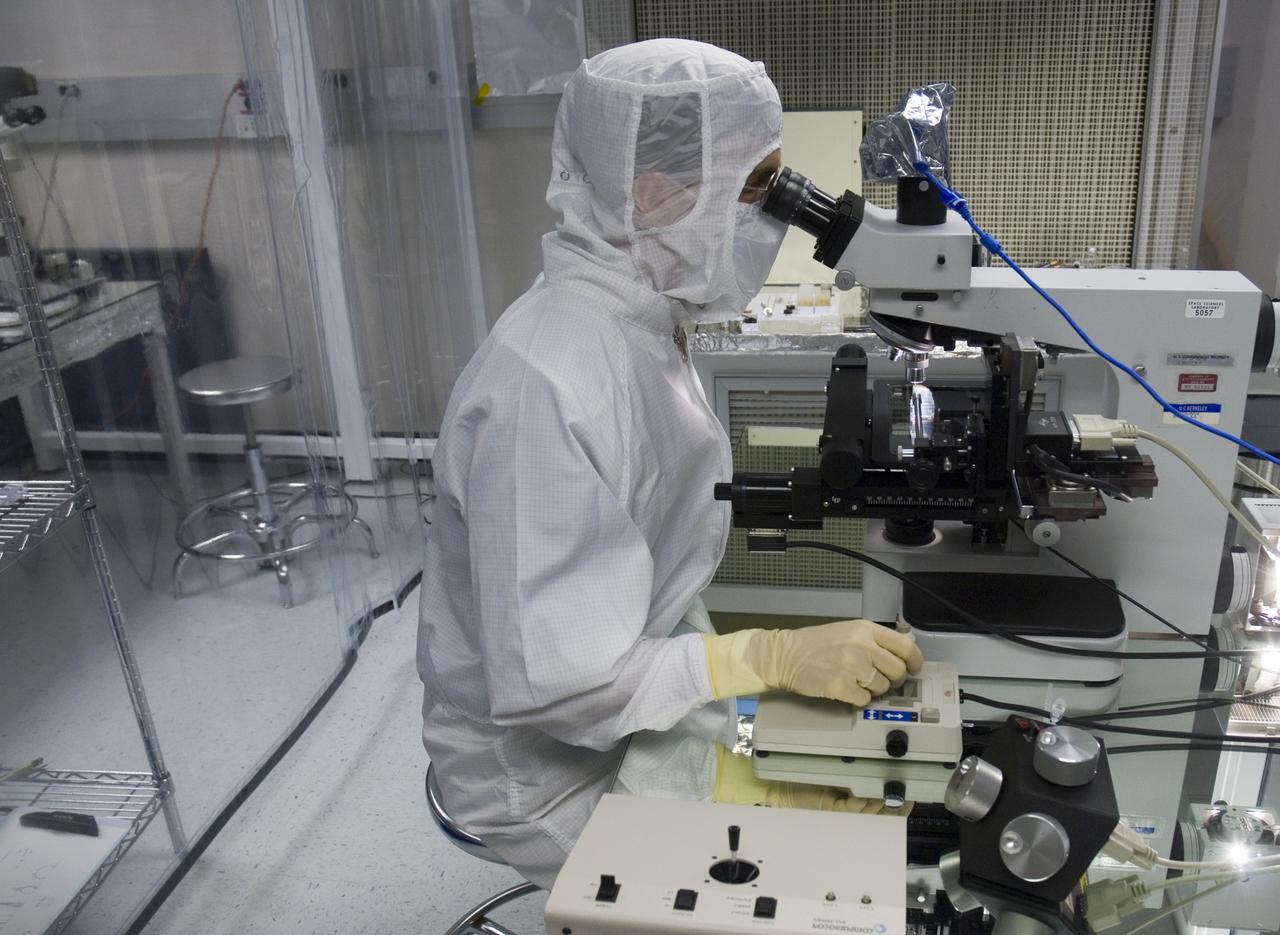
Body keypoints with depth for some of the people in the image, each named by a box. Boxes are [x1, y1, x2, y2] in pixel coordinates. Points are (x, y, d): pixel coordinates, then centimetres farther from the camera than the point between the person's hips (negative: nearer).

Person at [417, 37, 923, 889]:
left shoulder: (638, 320, -2)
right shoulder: (548, 386, -32)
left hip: (641, 696, 8)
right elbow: (549, 680, -31)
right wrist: (777, 657, -32)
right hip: (558, 765, -8)